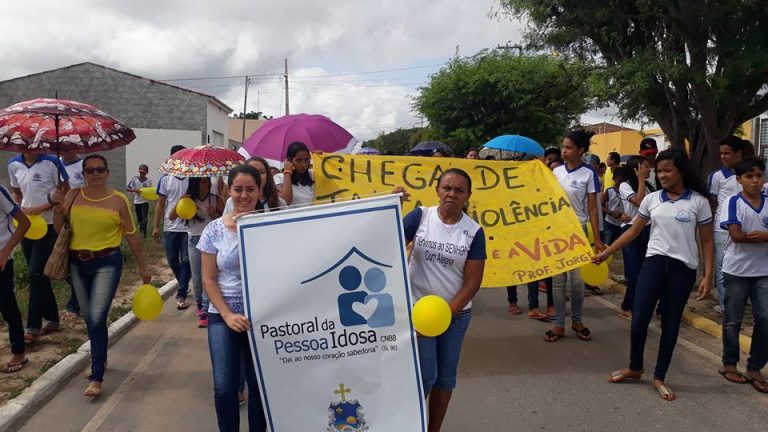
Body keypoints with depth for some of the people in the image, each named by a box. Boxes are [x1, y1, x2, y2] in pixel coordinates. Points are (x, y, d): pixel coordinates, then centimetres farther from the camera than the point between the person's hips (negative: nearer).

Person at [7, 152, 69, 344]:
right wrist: (22, 209, 0)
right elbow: (16, 192, 18)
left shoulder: (51, 162, -13)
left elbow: (65, 194, -9)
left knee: (36, 274, -7)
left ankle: (33, 328, 0)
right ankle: (52, 320, 24)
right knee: (39, 275, 12)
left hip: (48, 226, -6)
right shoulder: (14, 164, 3)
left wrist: (40, 208, -17)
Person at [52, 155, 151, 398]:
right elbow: (59, 229, 7)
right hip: (77, 263, 4)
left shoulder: (118, 200, -5)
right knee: (90, 319, 15)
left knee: (97, 319, -14)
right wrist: (58, 208, -12)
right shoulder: (73, 196, 3)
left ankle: (96, 378, -7)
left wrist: (142, 267, 5)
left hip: (107, 263, -4)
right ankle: (100, 358, 38)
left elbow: (132, 235, 1)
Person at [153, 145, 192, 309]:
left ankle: (181, 294, 4)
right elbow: (160, 204, 6)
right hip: (170, 227, 3)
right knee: (172, 260, 12)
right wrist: (156, 226, 3)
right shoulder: (165, 179, 3)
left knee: (186, 260, -2)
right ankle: (183, 286, 34)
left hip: (189, 227, -3)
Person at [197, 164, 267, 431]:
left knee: (259, 384, 8)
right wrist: (228, 315, -11)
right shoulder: (215, 230, -1)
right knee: (224, 386, 1)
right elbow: (208, 279, -1)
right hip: (223, 317, 1)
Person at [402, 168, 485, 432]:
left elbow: (472, 283, -7)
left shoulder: (474, 231, -6)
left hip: (456, 313, 2)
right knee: (425, 374, -3)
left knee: (446, 374, 14)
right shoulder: (420, 216, -7)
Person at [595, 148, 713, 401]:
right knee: (639, 319, -1)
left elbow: (706, 242, 0)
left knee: (670, 324, 7)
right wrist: (606, 253, 7)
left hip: (683, 269, -2)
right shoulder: (651, 199, 5)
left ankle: (659, 377, 21)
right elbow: (633, 232, 11)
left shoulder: (698, 201, -3)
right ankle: (634, 368, 22)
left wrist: (708, 276, -6)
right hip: (654, 263, 2)